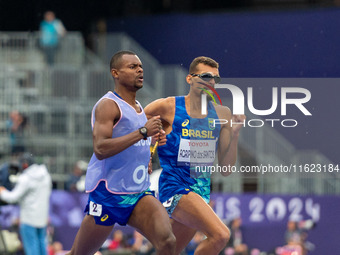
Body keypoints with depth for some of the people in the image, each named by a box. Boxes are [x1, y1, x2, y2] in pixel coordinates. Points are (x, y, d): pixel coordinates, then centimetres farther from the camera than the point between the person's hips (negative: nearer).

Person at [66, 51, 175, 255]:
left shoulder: (139, 108, 15)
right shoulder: (108, 105, -12)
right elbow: (100, 149, -27)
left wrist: (152, 143, 15)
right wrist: (142, 132, -28)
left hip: (139, 194, 6)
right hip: (108, 195, -6)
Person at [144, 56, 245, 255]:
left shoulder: (222, 114, 7)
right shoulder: (168, 107, -6)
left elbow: (226, 169, 7)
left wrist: (234, 134, -6)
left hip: (202, 190, 6)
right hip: (176, 187, -6)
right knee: (220, 235, -25)